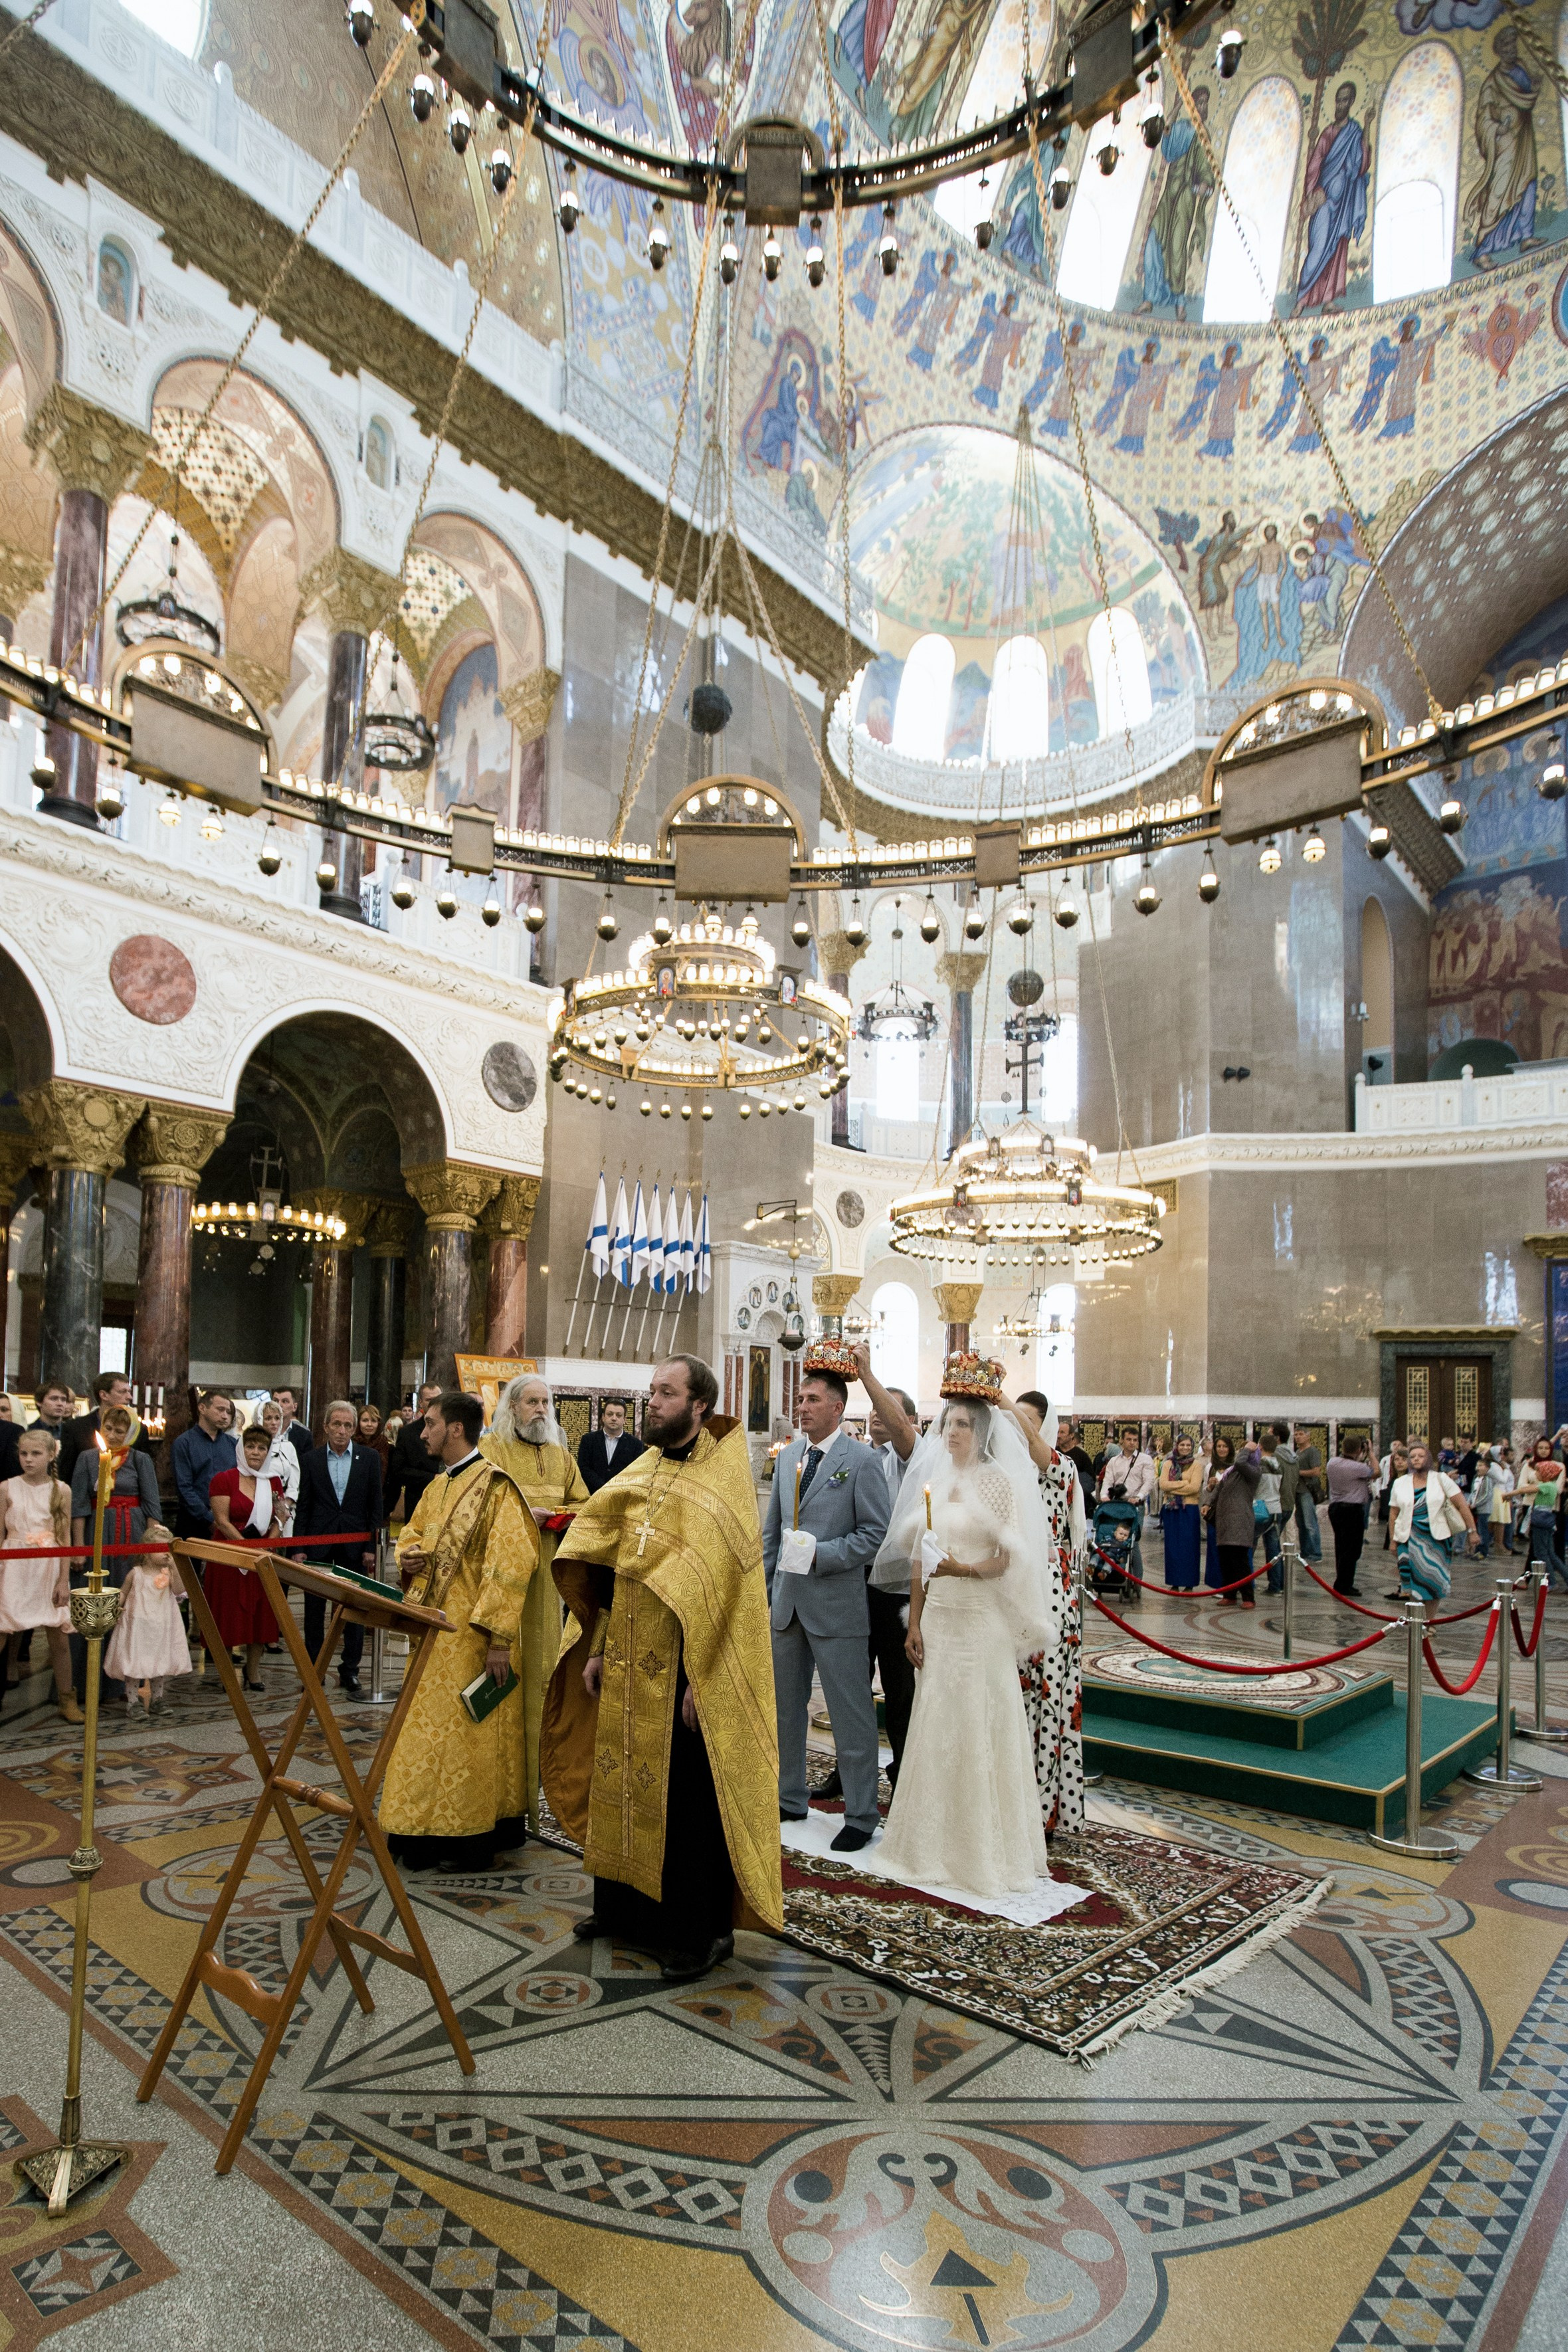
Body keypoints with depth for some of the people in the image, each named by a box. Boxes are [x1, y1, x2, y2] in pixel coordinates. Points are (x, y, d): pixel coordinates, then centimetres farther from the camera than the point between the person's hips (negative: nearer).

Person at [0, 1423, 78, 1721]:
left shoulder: (61, 1490, 1)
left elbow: (65, 1538, 2)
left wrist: (64, 1580, -1)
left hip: (50, 1569, 0)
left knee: (59, 1638, 3)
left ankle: (66, 1700, 13)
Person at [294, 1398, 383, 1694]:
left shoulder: (370, 1458, 1)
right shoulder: (311, 1459, 3)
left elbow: (376, 1505, 2)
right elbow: (303, 1506, 5)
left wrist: (372, 1546, -4)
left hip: (355, 1545, -1)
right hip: (318, 1545, 1)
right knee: (314, 1609, 8)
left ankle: (350, 1670, 14)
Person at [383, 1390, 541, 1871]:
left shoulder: (495, 1486, -16)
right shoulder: (437, 1484, 11)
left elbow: (511, 1563, -20)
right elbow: (412, 1534, 24)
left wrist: (499, 1638, -23)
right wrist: (409, 1556, -2)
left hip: (473, 1634, -8)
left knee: (467, 1730, 0)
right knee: (429, 1728, 15)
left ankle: (474, 1836, 12)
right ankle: (429, 1829, 27)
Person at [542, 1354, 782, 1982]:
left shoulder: (723, 1483, -13)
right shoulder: (638, 1474, 8)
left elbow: (726, 1589, -16)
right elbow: (607, 1569, 13)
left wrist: (702, 1678, -19)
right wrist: (596, 1647, 9)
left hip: (684, 1672, -6)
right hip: (626, 1670, 7)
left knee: (684, 1801, 4)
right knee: (622, 1783, 17)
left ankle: (700, 1934, 20)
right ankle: (621, 1907, 35)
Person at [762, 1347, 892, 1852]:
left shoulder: (861, 1461, -10)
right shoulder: (788, 1455, 9)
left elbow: (875, 1534, -12)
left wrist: (820, 1554, -19)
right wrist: (763, 1584, 12)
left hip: (836, 1605, -6)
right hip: (787, 1601, 7)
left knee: (850, 1715, 3)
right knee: (784, 1705, 17)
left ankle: (860, 1816, 16)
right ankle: (789, 1798, 33)